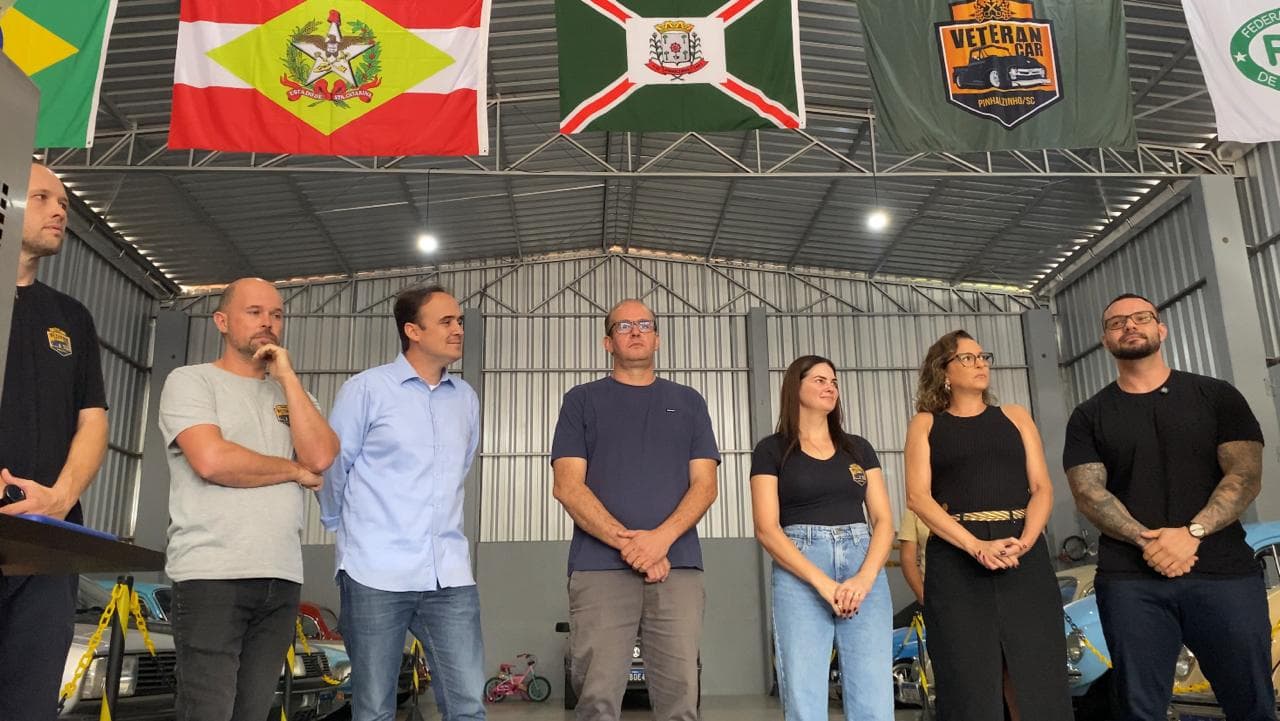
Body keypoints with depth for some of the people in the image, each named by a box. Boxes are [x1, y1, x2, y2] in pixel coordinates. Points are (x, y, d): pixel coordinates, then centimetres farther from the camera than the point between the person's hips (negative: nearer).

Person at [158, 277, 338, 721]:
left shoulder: (290, 395, 18)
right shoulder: (191, 381, 3)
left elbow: (321, 457, -2)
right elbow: (212, 460, -15)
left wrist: (287, 376, -1)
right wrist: (294, 471, -2)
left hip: (282, 579, 5)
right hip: (212, 575, -5)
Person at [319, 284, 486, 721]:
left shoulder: (466, 399, 11)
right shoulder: (367, 389, -3)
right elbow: (333, 468, 4)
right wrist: (346, 530, 15)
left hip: (450, 574, 4)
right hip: (376, 573, -3)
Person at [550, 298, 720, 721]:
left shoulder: (688, 402, 18)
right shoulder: (582, 400, 13)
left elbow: (704, 485, 8)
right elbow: (567, 487, 2)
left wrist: (662, 537, -11)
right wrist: (626, 542, -11)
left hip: (678, 568, 1)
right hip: (599, 568, -1)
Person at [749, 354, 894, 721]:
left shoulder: (859, 448, 18)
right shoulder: (772, 450, 6)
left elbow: (883, 520, 10)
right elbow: (766, 529, -3)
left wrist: (865, 578, -8)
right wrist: (823, 583, -13)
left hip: (865, 570, 3)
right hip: (800, 574, -3)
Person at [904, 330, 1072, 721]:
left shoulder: (1015, 416, 17)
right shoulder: (925, 424, 10)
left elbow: (1042, 487, 9)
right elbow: (918, 496, -2)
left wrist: (1025, 541, -11)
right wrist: (976, 547, -15)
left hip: (1025, 558, 2)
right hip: (956, 559, -2)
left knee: (1038, 686, -3)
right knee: (971, 689, -2)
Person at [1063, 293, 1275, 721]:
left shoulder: (1217, 396, 9)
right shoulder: (1088, 418, 10)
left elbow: (1246, 475, -1)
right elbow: (1088, 494, 0)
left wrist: (1192, 533, -16)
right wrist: (1145, 540, -17)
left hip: (1225, 573, 0)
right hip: (1130, 582, 0)